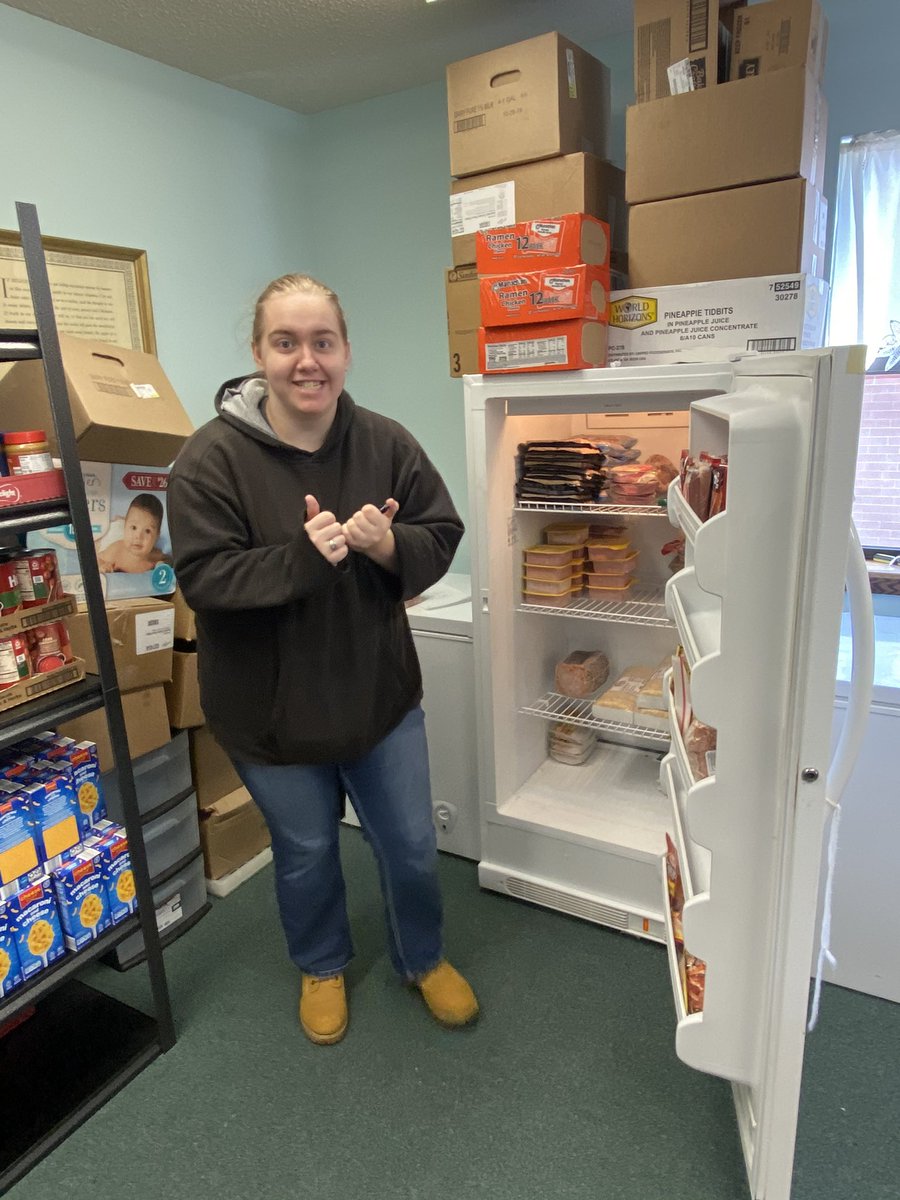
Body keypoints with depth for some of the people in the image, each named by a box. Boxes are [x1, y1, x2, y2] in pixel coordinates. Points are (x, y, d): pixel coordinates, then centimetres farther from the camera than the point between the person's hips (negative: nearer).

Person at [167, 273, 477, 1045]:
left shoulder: (387, 443, -7)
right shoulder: (213, 457, -15)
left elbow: (442, 538, -4)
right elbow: (203, 576, -19)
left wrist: (389, 545, -26)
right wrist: (301, 557, -32)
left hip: (380, 691, 3)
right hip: (272, 708, -2)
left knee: (412, 846, 17)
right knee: (306, 850, 20)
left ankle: (424, 959, 48)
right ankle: (321, 966, 52)